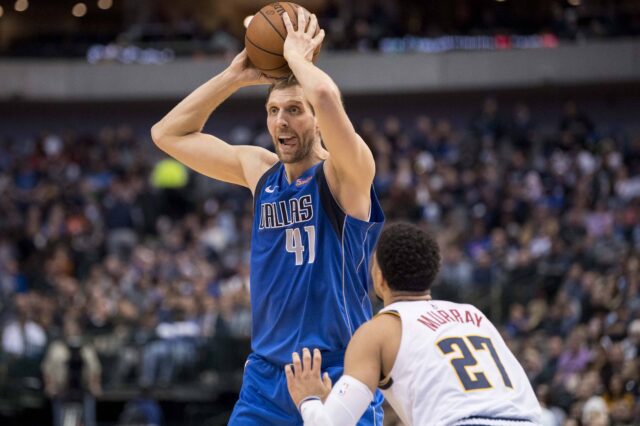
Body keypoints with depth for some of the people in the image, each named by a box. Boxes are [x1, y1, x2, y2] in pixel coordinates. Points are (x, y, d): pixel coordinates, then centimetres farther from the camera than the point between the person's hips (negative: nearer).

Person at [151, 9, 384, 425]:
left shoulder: (345, 174, -9)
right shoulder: (260, 170, 9)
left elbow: (326, 96, -30)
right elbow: (168, 134, 15)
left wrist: (297, 53, -10)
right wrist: (235, 76, 7)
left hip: (339, 379, -6)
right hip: (266, 377, 6)